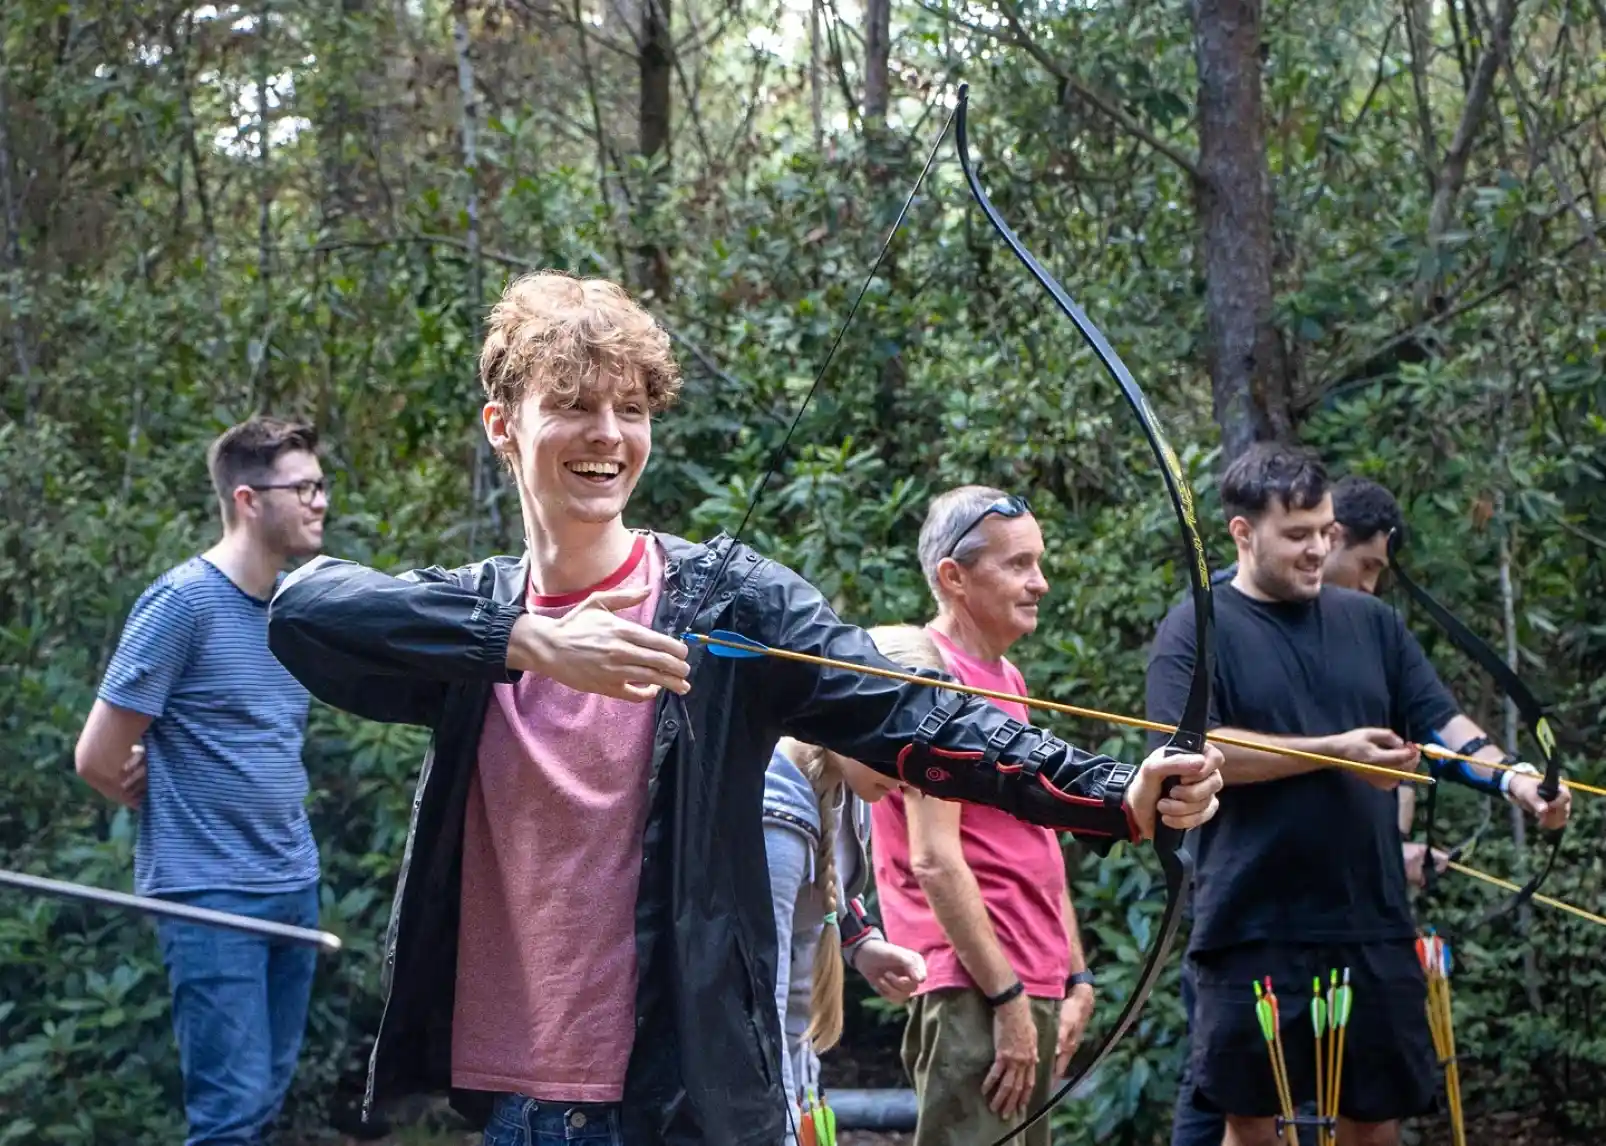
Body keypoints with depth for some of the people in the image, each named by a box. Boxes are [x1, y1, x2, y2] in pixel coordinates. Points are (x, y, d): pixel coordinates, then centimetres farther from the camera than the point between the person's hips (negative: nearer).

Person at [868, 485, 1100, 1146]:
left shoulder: (1006, 680, 18)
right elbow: (935, 860, -17)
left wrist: (1076, 980, 16)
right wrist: (1007, 997, -18)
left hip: (1030, 992, 9)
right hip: (974, 994, -9)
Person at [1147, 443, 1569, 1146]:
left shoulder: (1370, 621, 13)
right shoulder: (1196, 631, -3)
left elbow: (1437, 720, 10)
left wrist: (1509, 778, -9)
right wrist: (1335, 750, -18)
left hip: (1372, 928, 4)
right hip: (1253, 931, -4)